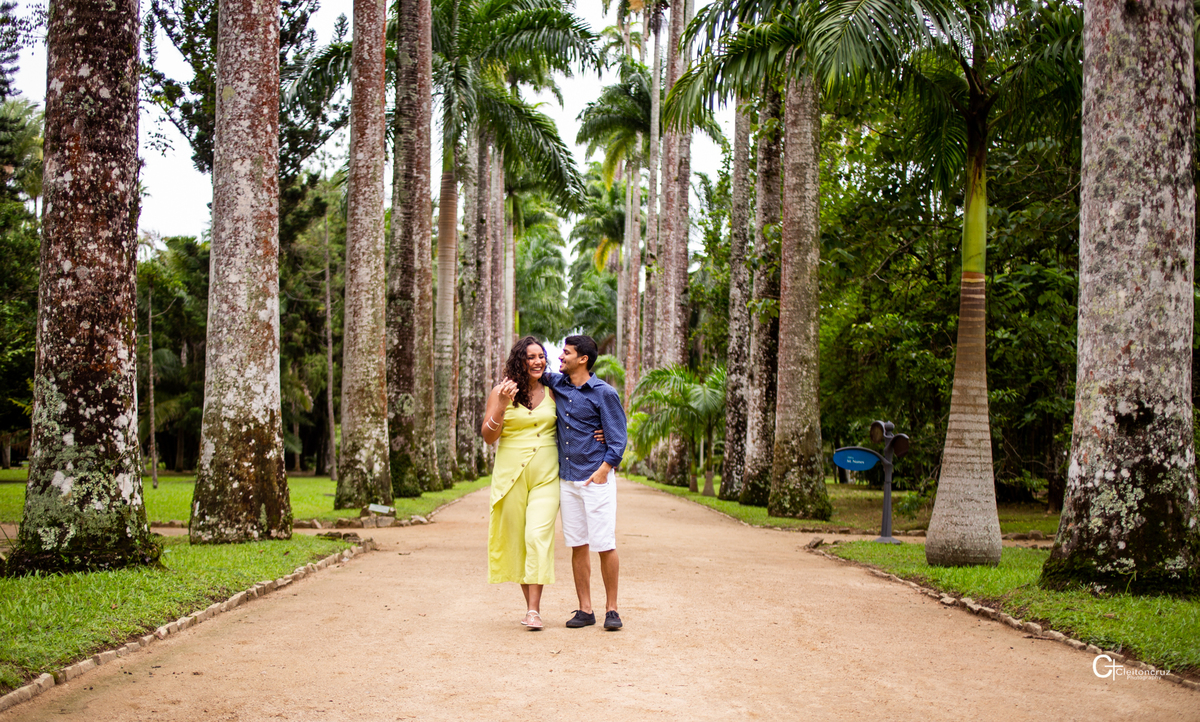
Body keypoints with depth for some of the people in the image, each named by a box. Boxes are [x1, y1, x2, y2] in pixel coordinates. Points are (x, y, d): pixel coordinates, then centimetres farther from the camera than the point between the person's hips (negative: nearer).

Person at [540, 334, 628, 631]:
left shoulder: (604, 393, -5)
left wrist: (605, 467, -17)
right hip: (567, 479, 5)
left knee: (605, 545, -5)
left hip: (597, 478, -5)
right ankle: (585, 609, 12)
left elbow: (618, 437, -6)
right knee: (578, 545, 7)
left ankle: (611, 608, 6)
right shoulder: (557, 384, 10)